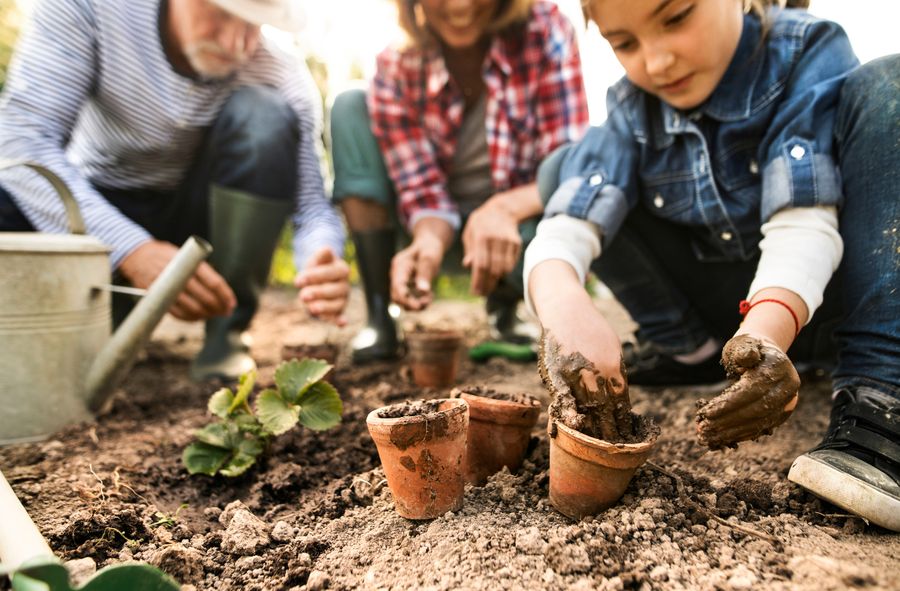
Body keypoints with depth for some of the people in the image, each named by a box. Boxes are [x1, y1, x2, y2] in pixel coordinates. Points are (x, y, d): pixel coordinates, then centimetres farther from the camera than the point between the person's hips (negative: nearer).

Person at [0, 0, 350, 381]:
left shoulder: (282, 79, -18)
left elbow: (312, 205, -19)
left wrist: (321, 266, -43)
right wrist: (131, 249, -40)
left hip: (198, 221, 1)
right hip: (93, 211, 0)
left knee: (265, 114, -26)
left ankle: (226, 333, -16)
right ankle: (111, 315, -2)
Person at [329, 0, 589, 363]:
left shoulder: (545, 31, -18)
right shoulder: (396, 67, -15)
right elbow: (423, 190, -16)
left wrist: (505, 207, -43)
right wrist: (429, 241, -39)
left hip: (515, 223, -1)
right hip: (441, 228, 1)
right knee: (351, 108, -16)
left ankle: (504, 311, 2)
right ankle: (378, 317, -15)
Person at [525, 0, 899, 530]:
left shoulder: (809, 54, -14)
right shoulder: (634, 108, -7)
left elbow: (803, 222, -28)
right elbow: (567, 226, -21)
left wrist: (767, 330, -46)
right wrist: (559, 297, -43)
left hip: (812, 295, -2)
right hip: (731, 309, 3)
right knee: (565, 168, -7)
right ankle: (687, 346, -2)